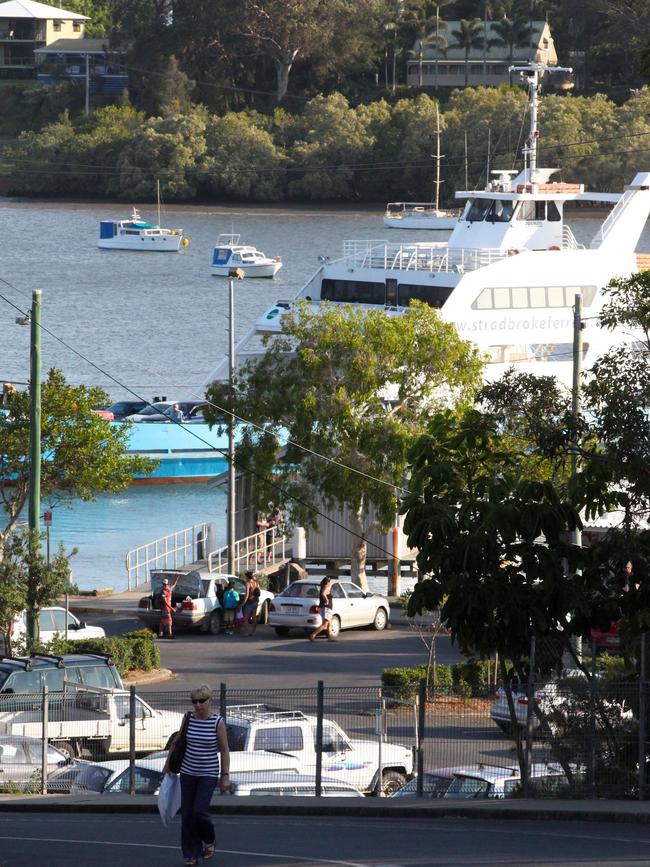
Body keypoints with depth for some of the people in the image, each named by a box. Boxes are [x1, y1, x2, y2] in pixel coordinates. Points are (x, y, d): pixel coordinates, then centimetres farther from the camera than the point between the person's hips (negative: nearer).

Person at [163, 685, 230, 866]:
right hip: (188, 772, 4)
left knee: (199, 811, -13)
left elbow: (224, 750, -5)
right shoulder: (188, 719, -2)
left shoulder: (218, 722, -10)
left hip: (209, 774, -4)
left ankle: (209, 842, 17)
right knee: (187, 813, 3)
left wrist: (225, 776, -7)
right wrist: (168, 764, 17)